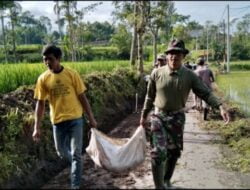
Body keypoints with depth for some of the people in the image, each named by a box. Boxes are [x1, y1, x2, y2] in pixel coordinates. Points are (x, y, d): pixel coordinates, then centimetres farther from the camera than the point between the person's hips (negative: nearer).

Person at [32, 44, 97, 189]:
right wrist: (37, 127, -3)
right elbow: (40, 104, 0)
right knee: (62, 152, 15)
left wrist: (91, 118, -1)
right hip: (58, 121, 3)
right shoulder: (43, 79, -4)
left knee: (76, 153, -4)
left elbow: (82, 97, -2)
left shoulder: (72, 74, -8)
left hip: (75, 119, -2)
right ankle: (77, 165, 47)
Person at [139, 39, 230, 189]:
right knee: (158, 152, -13)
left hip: (177, 118, 2)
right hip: (159, 117, -2)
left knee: (174, 153, 14)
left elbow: (206, 93, -8)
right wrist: (144, 115, 10)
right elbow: (150, 97, 4)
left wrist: (221, 106, -23)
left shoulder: (190, 76, -7)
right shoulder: (157, 73, -7)